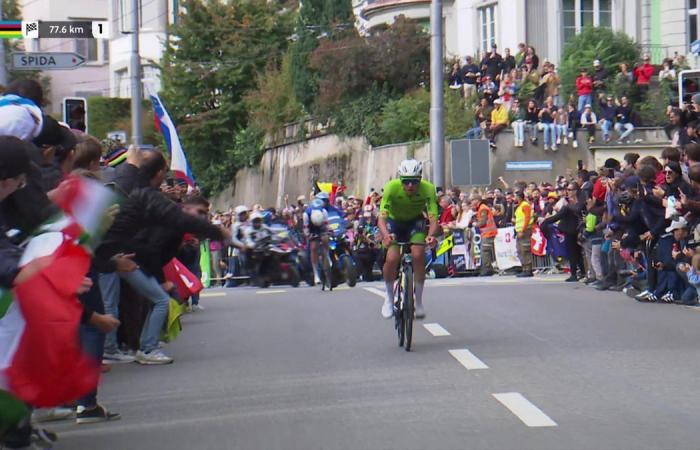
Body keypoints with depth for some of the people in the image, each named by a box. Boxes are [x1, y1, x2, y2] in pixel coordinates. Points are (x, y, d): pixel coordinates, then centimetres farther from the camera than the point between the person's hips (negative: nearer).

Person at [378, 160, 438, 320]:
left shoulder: (428, 189, -29)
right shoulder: (392, 187, -31)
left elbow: (433, 217, -34)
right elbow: (382, 217, -37)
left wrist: (431, 235, -55)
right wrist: (385, 234, -57)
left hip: (415, 221, 1)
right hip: (394, 221, -1)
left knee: (418, 255, -23)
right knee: (392, 258, -22)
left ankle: (418, 300, -4)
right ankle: (389, 297, 4)